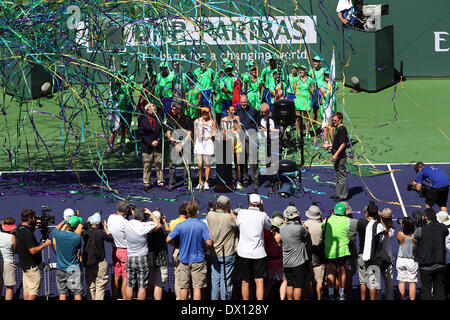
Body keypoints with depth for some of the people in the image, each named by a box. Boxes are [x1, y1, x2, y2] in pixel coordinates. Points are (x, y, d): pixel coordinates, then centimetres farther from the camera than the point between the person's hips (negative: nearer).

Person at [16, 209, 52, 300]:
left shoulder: (20, 229, 6)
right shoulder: (27, 232, -22)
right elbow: (33, 250, -25)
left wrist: (34, 225, 13)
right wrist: (45, 244, -14)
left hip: (24, 264, 9)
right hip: (31, 265, -9)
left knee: (26, 288, 12)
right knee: (34, 289, -4)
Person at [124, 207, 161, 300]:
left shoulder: (127, 225, -3)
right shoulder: (143, 226, -15)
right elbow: (158, 225, -2)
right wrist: (151, 214, 8)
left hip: (130, 258, 4)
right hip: (142, 258, -4)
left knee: (129, 285, 10)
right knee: (142, 286, 1)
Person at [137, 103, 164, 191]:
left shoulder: (158, 119, 8)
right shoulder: (142, 120, -1)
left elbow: (162, 132, 8)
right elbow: (141, 134, -4)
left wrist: (158, 140, -7)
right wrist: (150, 142, -10)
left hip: (158, 146, 2)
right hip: (147, 147, -2)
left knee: (159, 164, 3)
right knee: (147, 166, 1)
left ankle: (160, 182, 11)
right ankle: (146, 184, 8)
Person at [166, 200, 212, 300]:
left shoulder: (180, 225, -6)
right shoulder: (202, 225, -11)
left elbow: (168, 240, -7)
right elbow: (209, 243, -16)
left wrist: (177, 245, 10)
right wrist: (204, 245, 6)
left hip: (184, 259, 2)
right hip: (198, 260, -2)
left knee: (184, 287, 8)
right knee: (197, 287, 0)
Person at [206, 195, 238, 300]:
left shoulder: (210, 215, -6)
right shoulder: (228, 218, -19)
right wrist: (231, 211, 0)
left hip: (213, 254, 4)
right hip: (227, 254, -4)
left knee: (215, 280, 13)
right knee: (226, 281, 2)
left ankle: (214, 298, 18)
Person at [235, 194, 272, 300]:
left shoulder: (242, 213, -3)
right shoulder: (262, 215, -7)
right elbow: (269, 226, 12)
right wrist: (262, 209, 12)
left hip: (244, 253, 1)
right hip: (258, 253, -1)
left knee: (245, 282, 11)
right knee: (259, 281, -3)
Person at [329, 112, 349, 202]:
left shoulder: (342, 129, -17)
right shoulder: (338, 128, 14)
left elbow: (343, 143, -23)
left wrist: (336, 154, -27)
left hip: (340, 156, -11)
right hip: (337, 157, 11)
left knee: (341, 176, -4)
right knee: (337, 176, 17)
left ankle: (343, 196, 1)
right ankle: (339, 194, 26)